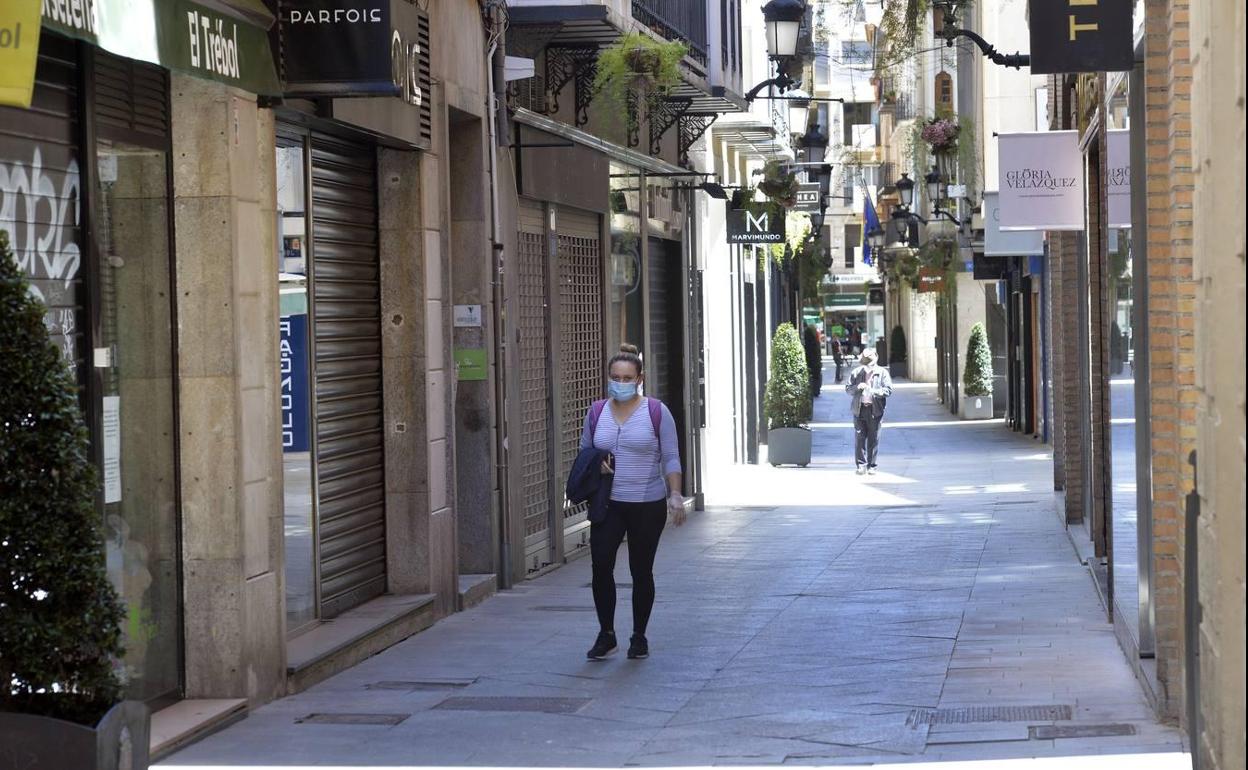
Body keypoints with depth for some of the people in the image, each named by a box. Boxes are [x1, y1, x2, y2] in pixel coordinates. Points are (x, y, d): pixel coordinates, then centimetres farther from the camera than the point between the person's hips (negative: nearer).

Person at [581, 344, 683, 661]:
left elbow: (671, 459, -4)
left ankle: (639, 637, 19)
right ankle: (606, 634, 3)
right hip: (608, 504, 2)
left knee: (641, 571, 5)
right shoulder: (596, 412, 7)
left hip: (647, 505, -2)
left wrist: (675, 495, -14)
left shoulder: (656, 412, -3)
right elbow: (584, 453, 17)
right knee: (601, 565, -11)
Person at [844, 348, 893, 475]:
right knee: (859, 437, -2)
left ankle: (871, 466, 9)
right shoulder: (856, 373, 7)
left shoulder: (882, 373, 2)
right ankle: (861, 465, 4)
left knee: (874, 439, 2)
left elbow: (888, 390, -5)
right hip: (859, 409, 1)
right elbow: (847, 388, 9)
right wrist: (857, 387, -11)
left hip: (874, 410, -1)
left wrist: (874, 391, -19)